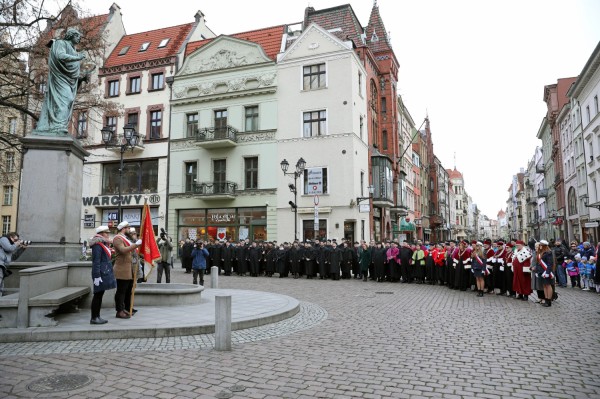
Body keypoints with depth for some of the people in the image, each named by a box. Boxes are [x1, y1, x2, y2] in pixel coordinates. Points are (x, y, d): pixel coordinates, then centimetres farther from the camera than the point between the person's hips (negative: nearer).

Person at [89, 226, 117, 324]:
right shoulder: (97, 245, -14)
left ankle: (97, 316, 18)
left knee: (100, 295, 12)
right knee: (98, 295, -4)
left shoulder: (103, 244, 17)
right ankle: (94, 318, 2)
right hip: (101, 274, -10)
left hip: (105, 273, 10)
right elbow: (96, 261, -19)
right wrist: (97, 276, -22)